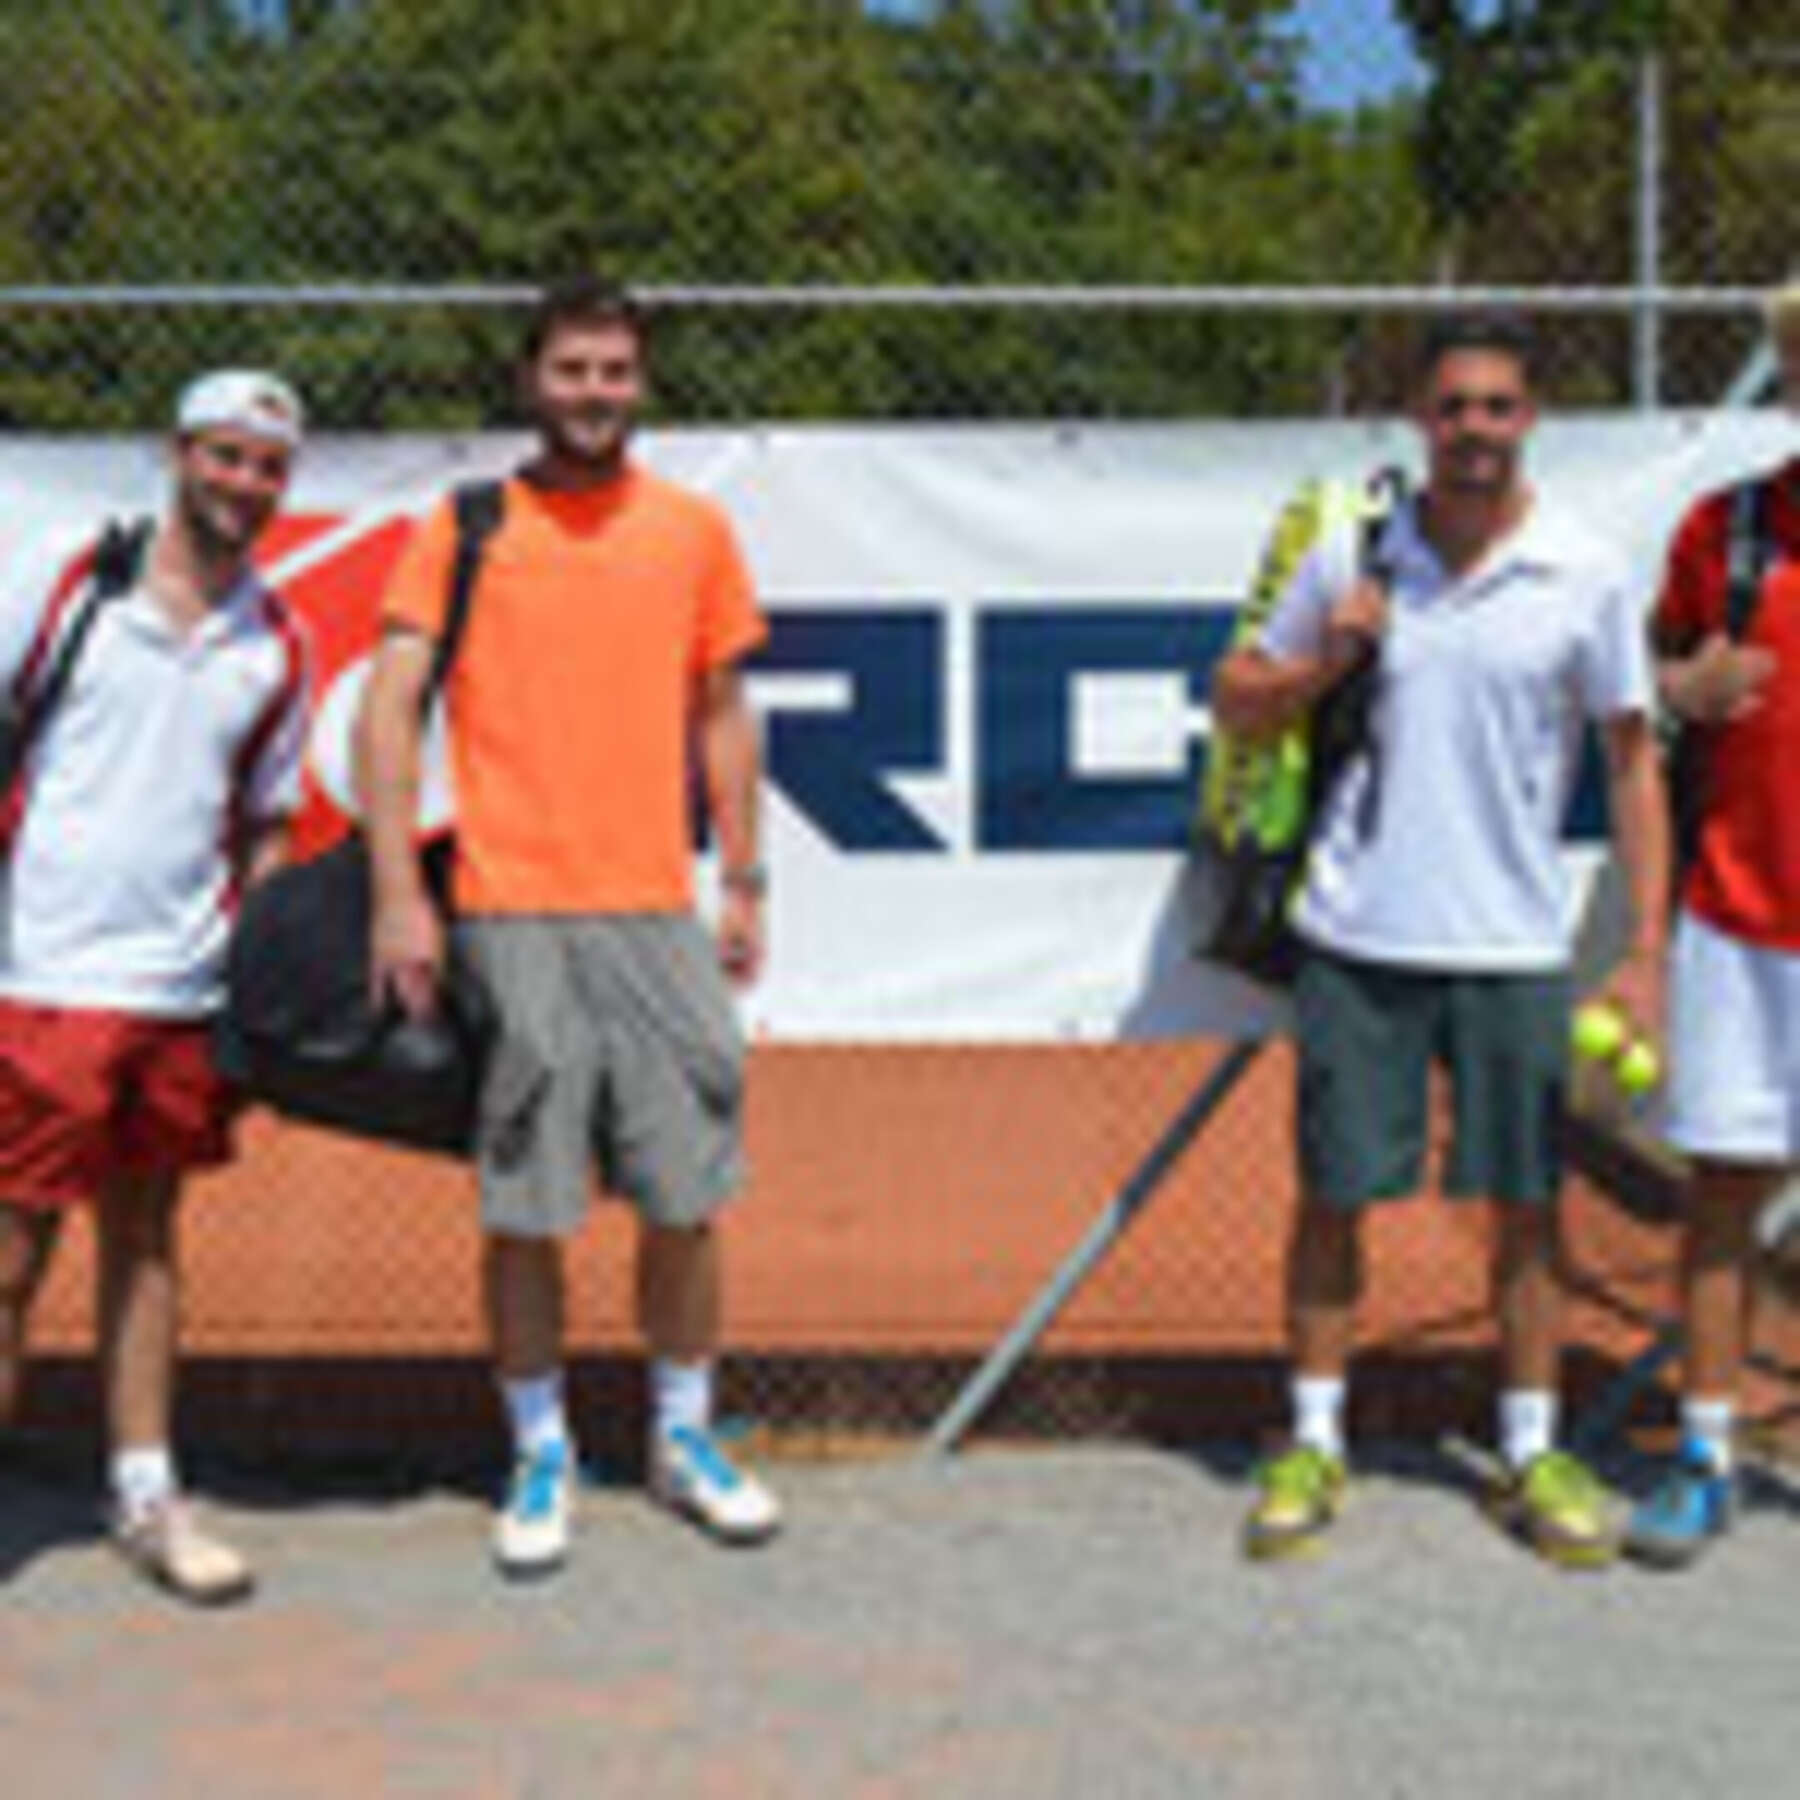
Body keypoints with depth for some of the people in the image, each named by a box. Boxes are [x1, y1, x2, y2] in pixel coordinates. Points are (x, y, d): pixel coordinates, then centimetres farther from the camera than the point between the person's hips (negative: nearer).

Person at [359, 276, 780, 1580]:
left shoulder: (695, 530, 9)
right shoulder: (465, 529, 2)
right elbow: (390, 710, -3)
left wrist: (744, 884, 10)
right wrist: (400, 894, -11)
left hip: (657, 910, 2)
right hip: (511, 916, -2)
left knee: (687, 1193, 6)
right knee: (524, 1207, 4)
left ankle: (686, 1438, 24)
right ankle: (542, 1455, 21)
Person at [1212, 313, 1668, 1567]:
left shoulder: (1587, 573, -2)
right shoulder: (1352, 559, 2)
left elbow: (1633, 762, 2)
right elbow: (1237, 703, 11)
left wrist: (1645, 953, -3)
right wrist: (1326, 662, -10)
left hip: (1514, 944, 0)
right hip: (1358, 938, 1)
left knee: (1527, 1202, 7)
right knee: (1335, 1192, 6)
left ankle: (1532, 1454, 22)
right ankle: (1316, 1444, 20)